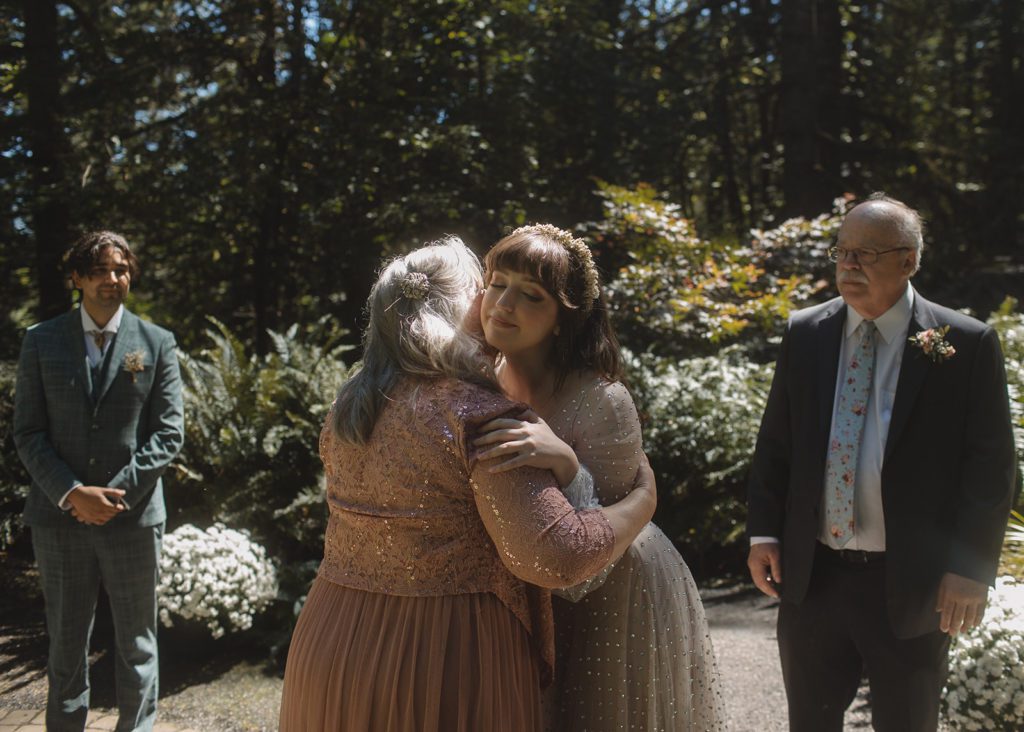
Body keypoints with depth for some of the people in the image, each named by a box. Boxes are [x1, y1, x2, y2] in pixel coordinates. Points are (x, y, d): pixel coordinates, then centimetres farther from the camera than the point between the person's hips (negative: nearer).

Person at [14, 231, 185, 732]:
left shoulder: (157, 344, 2)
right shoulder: (41, 341, 4)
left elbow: (168, 432, -2)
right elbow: (28, 433, 0)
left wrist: (116, 492, -13)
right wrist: (72, 493, -13)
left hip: (132, 516, 0)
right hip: (59, 516, 1)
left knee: (136, 642, 10)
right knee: (66, 643, 11)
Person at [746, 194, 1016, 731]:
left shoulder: (967, 344, -8)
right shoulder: (804, 334, 1)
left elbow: (990, 464, -6)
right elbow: (775, 442, 7)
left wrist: (971, 567, -10)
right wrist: (763, 531, 1)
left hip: (912, 584, -2)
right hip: (811, 574, 3)